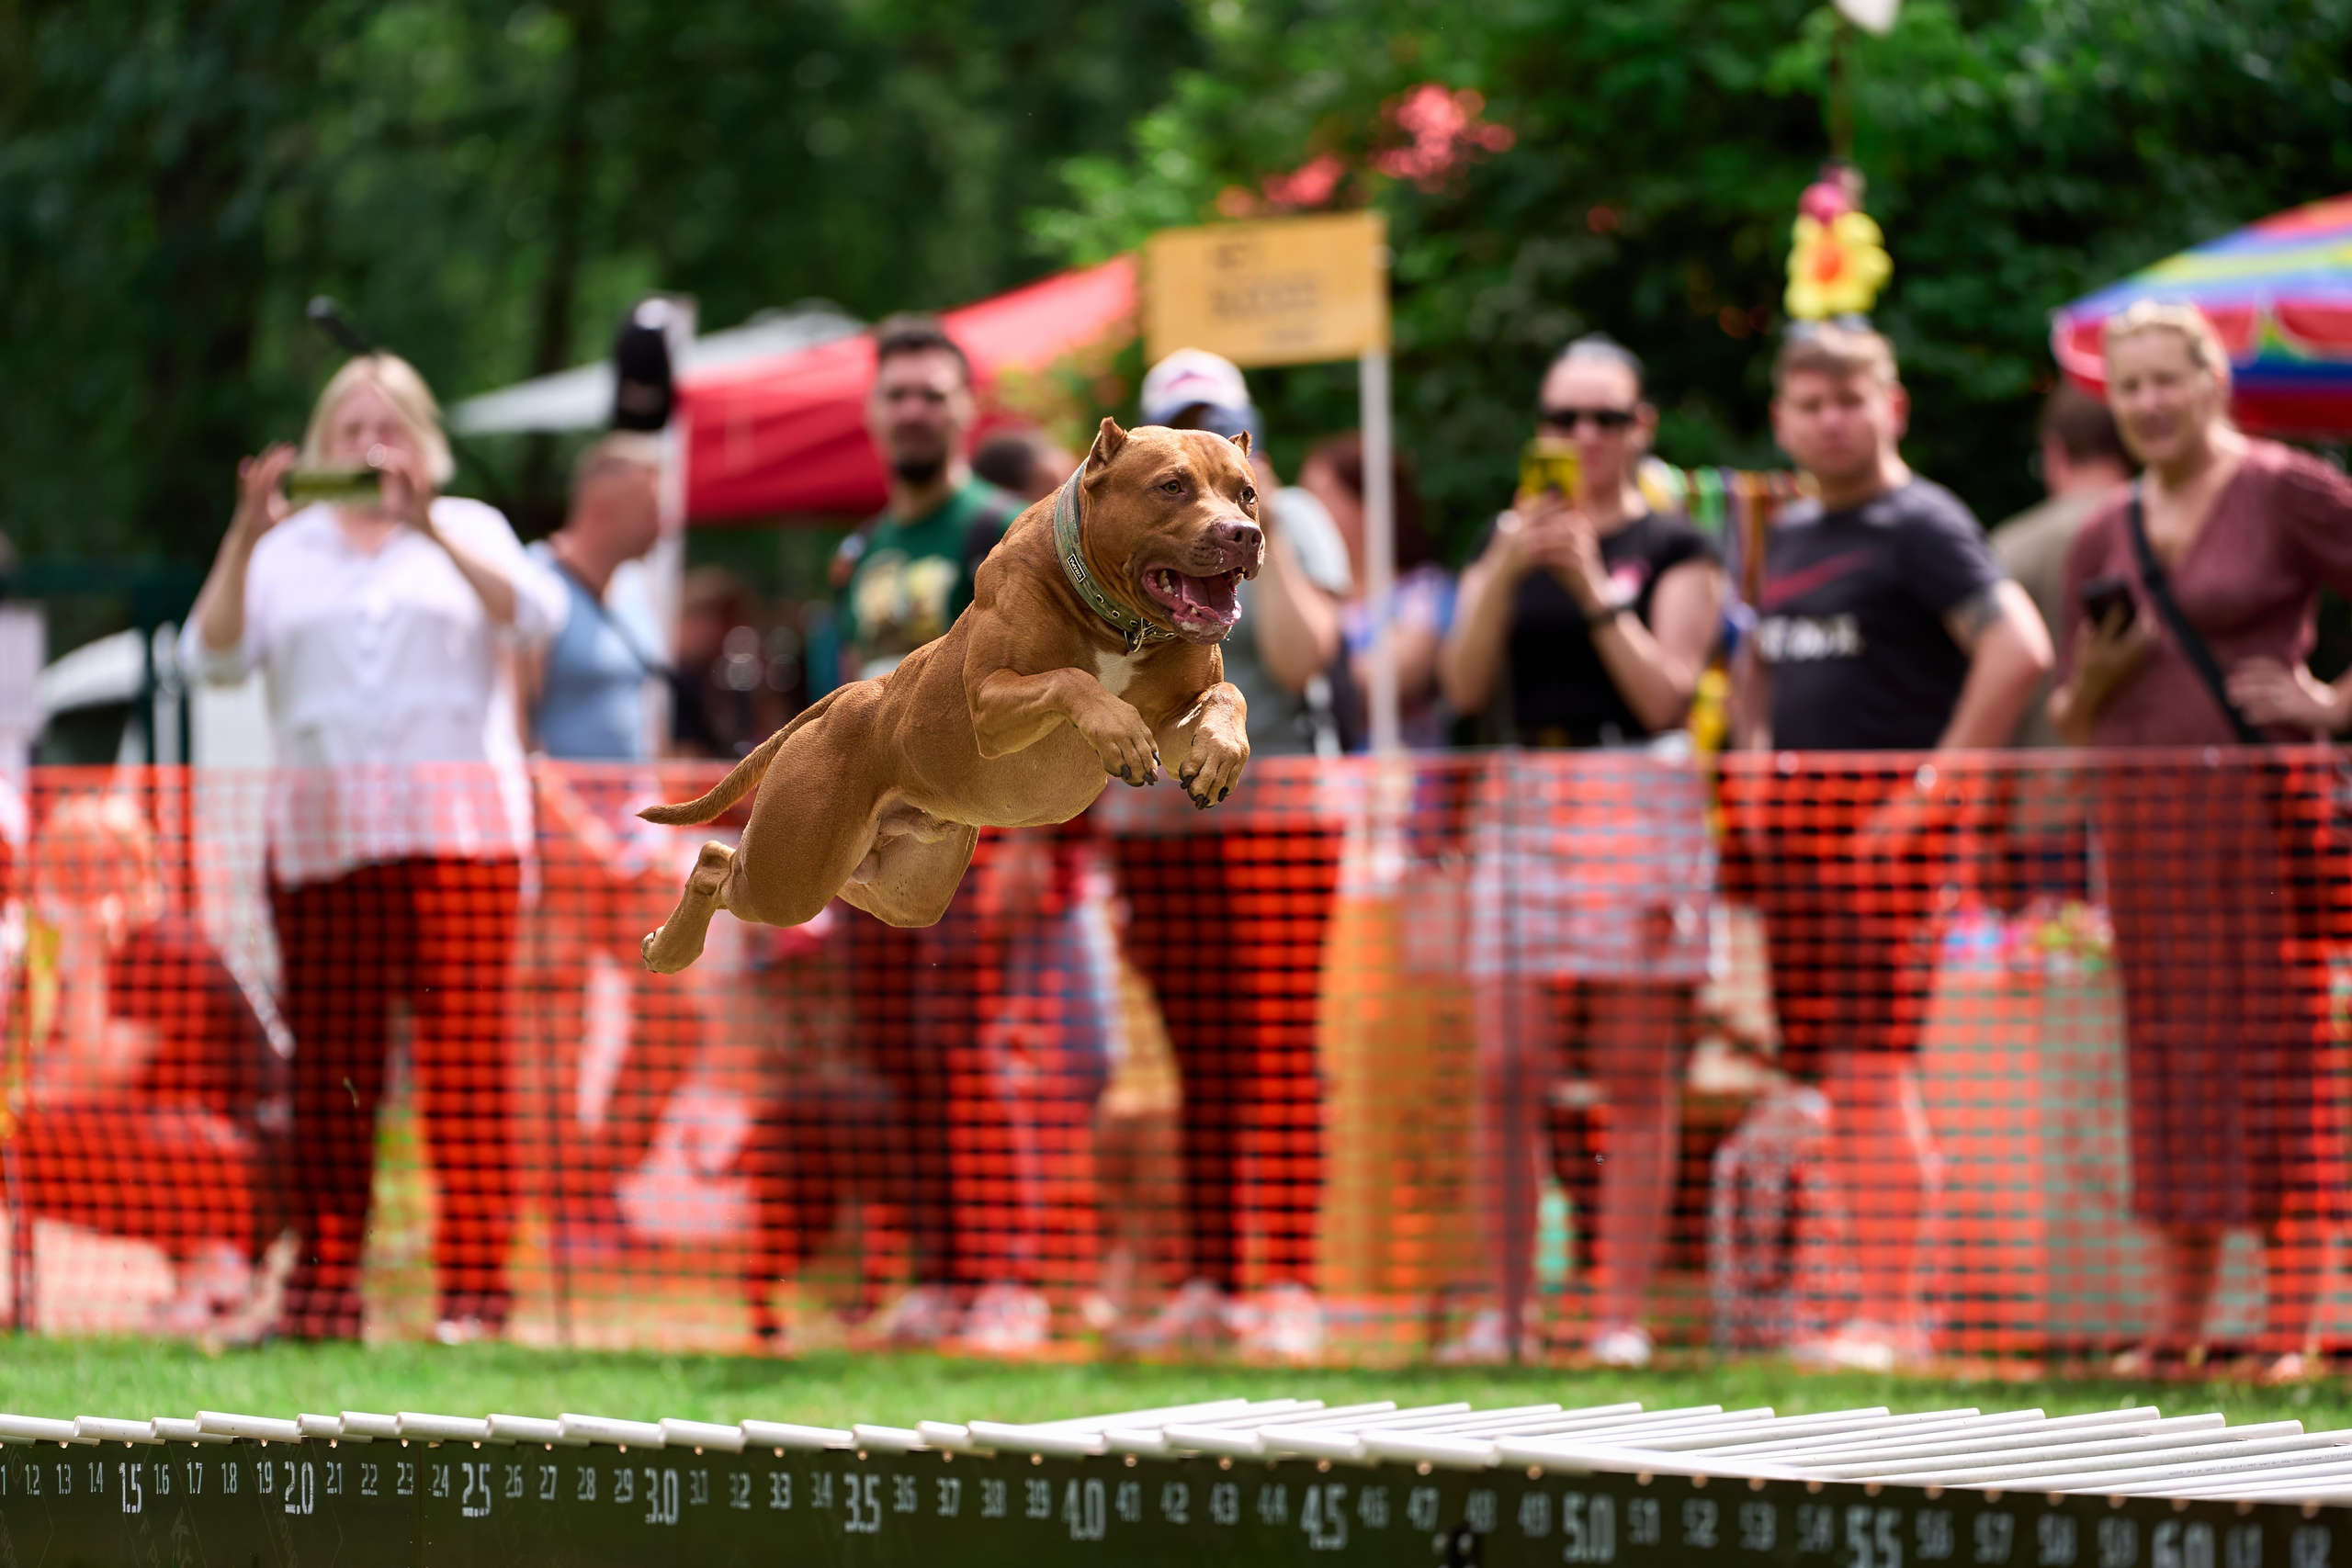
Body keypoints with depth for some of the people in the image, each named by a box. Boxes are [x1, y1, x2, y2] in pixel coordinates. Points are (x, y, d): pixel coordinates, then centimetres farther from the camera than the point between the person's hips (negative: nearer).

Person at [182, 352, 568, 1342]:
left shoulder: (468, 530, 15)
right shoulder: (287, 551, 18)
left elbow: (534, 613, -5)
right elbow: (213, 656, 4)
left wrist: (431, 526, -15)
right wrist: (243, 542, -10)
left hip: (455, 824, -2)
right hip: (320, 835, 2)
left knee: (464, 1054, -10)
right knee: (327, 1064, -4)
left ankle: (475, 1285, -11)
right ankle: (323, 1288, -1)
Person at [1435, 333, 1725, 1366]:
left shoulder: (1672, 550, 4)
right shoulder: (1509, 541, 14)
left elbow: (1667, 693, -7)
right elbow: (1464, 686, 3)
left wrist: (1594, 590, -13)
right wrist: (1505, 572, -9)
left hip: (1640, 805, -3)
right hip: (1524, 805, 3)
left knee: (1635, 1078, -3)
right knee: (1506, 1072, -3)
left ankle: (1624, 1316, -2)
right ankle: (1506, 1311, 2)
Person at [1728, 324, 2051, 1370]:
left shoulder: (1920, 526, -7)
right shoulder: (1789, 536, 17)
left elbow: (2017, 649, -19)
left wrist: (1934, 785, -18)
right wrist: (1755, 768, 16)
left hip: (1886, 825, -8)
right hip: (1795, 831, 8)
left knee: (1873, 1069, -12)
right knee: (1828, 1074, 7)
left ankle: (1892, 1313, -11)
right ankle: (1876, 1301, 12)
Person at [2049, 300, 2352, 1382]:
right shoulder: (2103, 539, 14)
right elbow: (2073, 722, 19)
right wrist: (2094, 679, -2)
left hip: (2263, 799, -5)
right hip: (2142, 810, 5)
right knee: (2168, 1052, 4)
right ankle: (2178, 1319, 7)